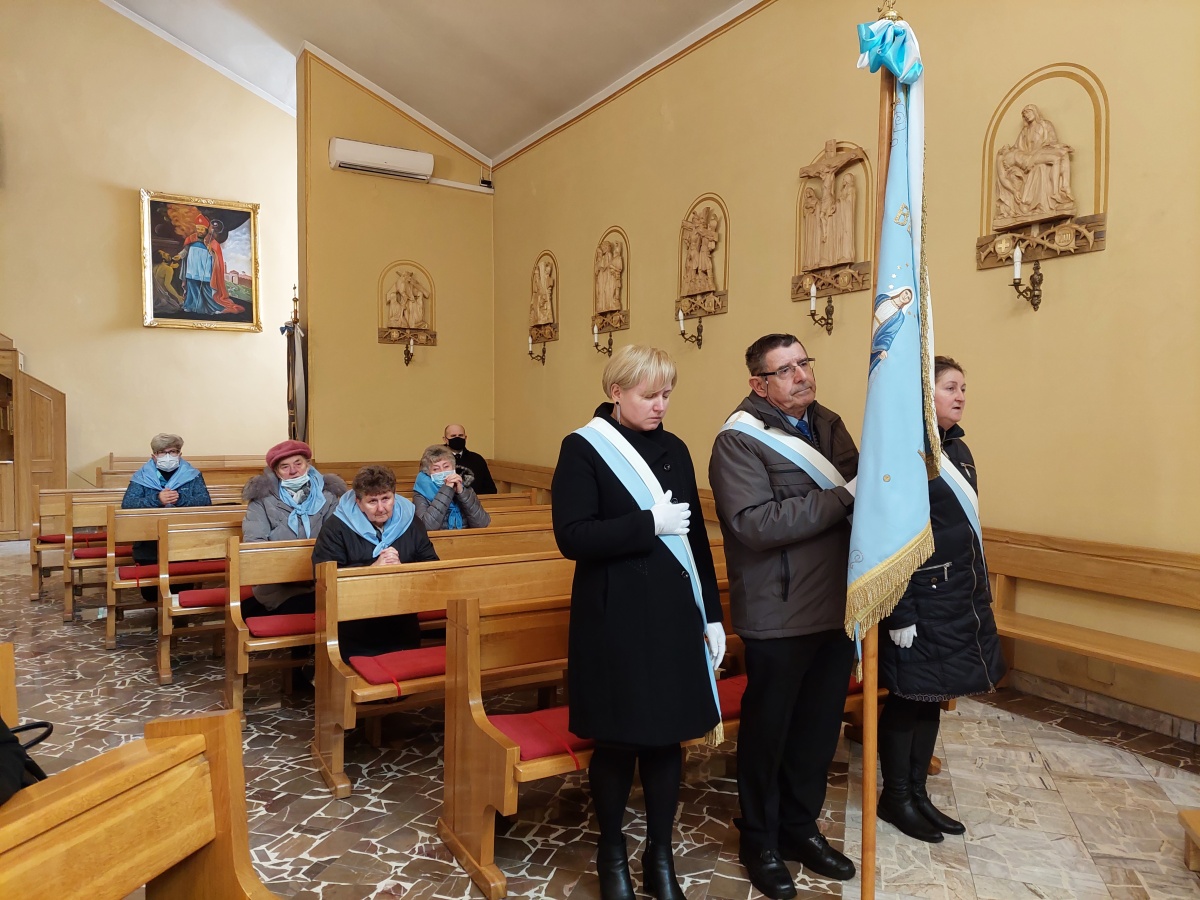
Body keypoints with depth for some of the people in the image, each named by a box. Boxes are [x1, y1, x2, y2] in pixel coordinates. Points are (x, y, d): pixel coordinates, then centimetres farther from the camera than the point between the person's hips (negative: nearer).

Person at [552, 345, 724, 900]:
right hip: (614, 618, -4)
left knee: (668, 735, 11)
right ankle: (612, 854, 30)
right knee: (617, 741, 7)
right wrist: (650, 523, -19)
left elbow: (696, 537, 11)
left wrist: (712, 614, 8)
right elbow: (572, 537, -17)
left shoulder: (674, 450, 9)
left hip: (676, 614, 5)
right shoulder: (583, 448, -7)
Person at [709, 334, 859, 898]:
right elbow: (755, 523, -25)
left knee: (820, 726, 17)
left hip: (836, 608, 6)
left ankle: (800, 827, 38)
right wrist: (841, 497, -22)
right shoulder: (739, 440, -14)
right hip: (779, 615, -6)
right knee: (768, 730, 10)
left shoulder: (829, 424, 9)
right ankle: (760, 843, 31)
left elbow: (859, 489, 12)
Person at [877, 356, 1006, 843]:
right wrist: (899, 613, -20)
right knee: (908, 697, 5)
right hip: (920, 597, -8)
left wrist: (980, 594, 17)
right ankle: (895, 798, 22)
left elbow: (967, 526, 16)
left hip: (962, 597, 8)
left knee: (932, 697, 16)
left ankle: (917, 793, 30)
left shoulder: (958, 449, 11)